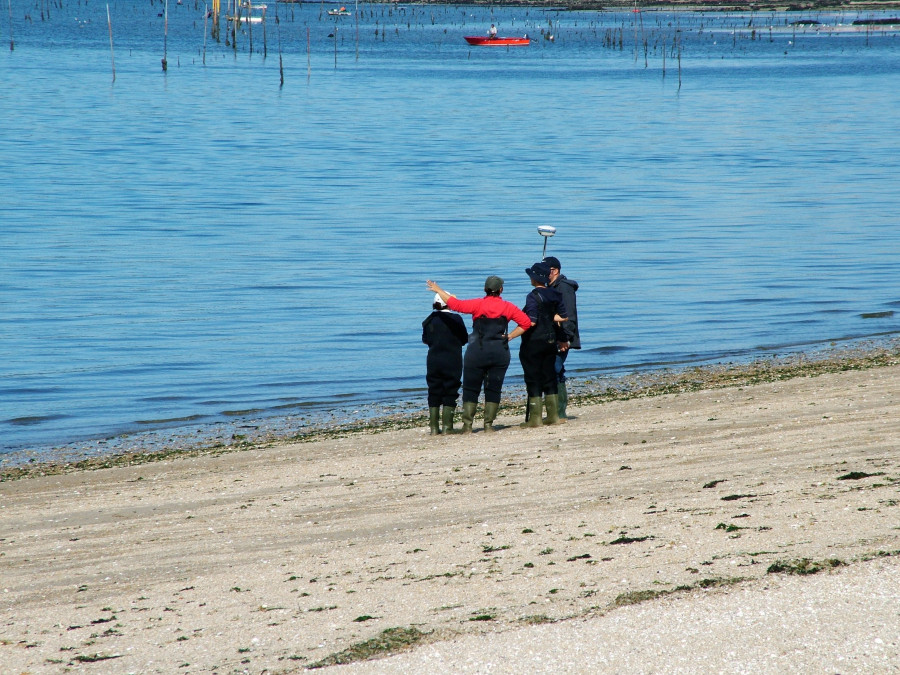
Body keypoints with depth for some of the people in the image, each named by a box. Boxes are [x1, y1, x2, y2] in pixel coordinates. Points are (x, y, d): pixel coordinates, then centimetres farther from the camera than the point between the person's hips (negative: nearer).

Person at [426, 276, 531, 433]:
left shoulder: (478, 304, -5)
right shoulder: (507, 307, 3)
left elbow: (455, 304, -11)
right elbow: (526, 322, 2)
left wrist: (438, 290, -1)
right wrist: (510, 336, 4)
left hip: (477, 352, -2)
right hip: (500, 353, 2)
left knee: (470, 389, 5)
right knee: (493, 390, 8)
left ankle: (467, 424, 0)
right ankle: (488, 424, 3)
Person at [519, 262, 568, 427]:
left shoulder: (533, 296, -15)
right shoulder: (555, 294, 5)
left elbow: (531, 322, -23)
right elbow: (564, 317, 7)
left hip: (534, 342, -7)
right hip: (551, 341, 7)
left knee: (533, 381, -2)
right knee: (549, 378, 13)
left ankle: (534, 418, -3)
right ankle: (553, 416, 14)